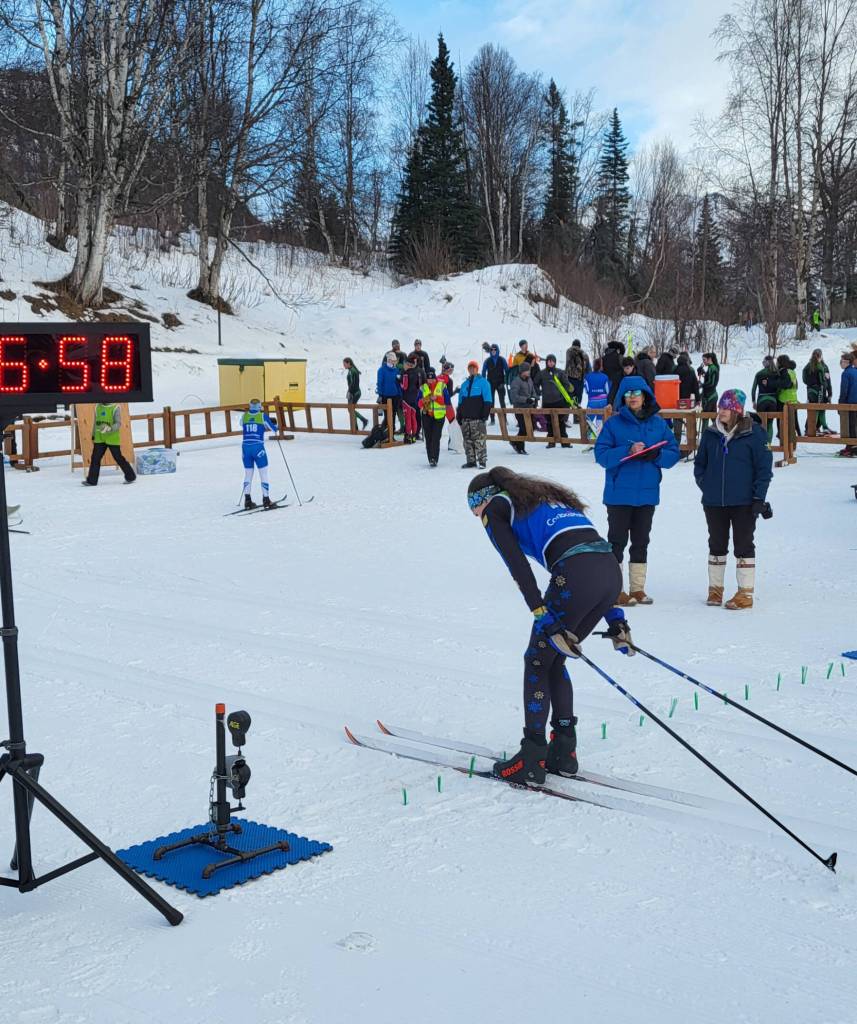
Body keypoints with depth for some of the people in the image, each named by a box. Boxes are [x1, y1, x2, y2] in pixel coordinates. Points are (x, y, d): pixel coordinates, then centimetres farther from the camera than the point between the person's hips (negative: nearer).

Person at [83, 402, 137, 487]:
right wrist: (93, 435, 19)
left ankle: (131, 477, 15)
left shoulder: (115, 408, -8)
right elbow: (95, 422, 19)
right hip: (100, 438, 5)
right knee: (95, 458, -1)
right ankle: (92, 480, 3)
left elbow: (118, 423, -15)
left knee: (118, 458, 1)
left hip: (112, 438, -5)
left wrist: (109, 429, -32)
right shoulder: (98, 407, 9)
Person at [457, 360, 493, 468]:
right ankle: (470, 461, 13)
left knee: (479, 440, -9)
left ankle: (482, 460, -6)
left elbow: (487, 401, -4)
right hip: (466, 418, 6)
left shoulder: (483, 382, 1)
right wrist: (459, 416, 15)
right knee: (468, 441, 7)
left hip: (478, 418, -6)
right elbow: (461, 402, 21)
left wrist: (485, 414, -12)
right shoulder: (465, 384, 19)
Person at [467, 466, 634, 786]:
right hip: (612, 571, 7)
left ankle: (531, 761, 12)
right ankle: (563, 752, 25)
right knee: (553, 661, 22)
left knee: (537, 661, 10)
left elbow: (519, 568, -2)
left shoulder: (495, 508, 14)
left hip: (574, 575, -7)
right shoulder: (546, 498, 35)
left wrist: (545, 620, -7)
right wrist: (614, 618, 22)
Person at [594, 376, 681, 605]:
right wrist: (627, 451, -23)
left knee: (641, 541, 11)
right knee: (617, 541, -1)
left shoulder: (658, 423, 7)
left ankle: (637, 589, 19)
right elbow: (601, 454, -10)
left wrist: (655, 455, -15)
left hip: (647, 493, 4)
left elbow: (674, 453, 6)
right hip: (619, 494, -4)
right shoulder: (613, 423, -3)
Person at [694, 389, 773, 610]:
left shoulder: (753, 433, -7)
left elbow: (764, 467, -6)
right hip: (714, 501, 4)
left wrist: (759, 497, -9)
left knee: (743, 545, 3)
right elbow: (700, 463, 16)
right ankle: (715, 588, 25)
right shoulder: (710, 433, 5)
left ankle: (745, 593, 10)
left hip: (744, 502, -4)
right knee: (717, 544, 13)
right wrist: (704, 484, 3)